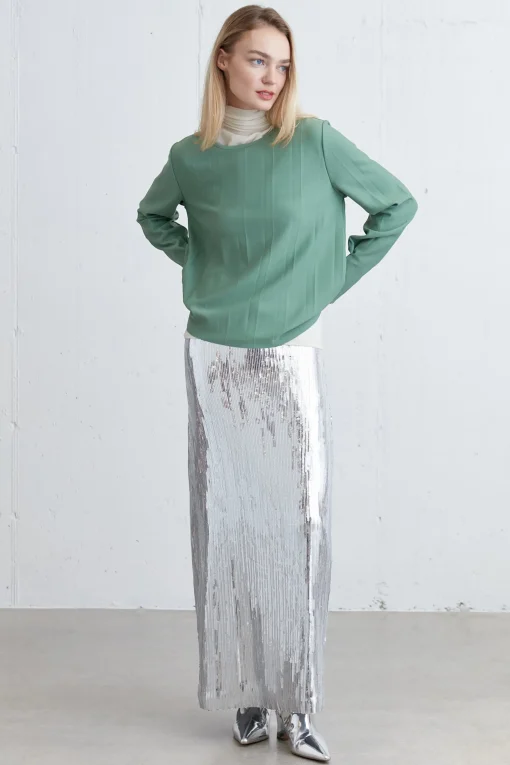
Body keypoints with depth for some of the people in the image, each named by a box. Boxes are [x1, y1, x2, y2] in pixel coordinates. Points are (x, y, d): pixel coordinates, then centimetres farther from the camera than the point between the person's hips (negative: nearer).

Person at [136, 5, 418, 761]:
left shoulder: (315, 142, -4)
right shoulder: (190, 156, 2)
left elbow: (396, 204, 5)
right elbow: (153, 217, 22)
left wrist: (338, 276, 2)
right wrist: (197, 262, 7)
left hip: (292, 358, -1)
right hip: (214, 359, 2)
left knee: (300, 521, -2)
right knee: (228, 524, 5)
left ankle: (297, 704, 9)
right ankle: (245, 693, 18)